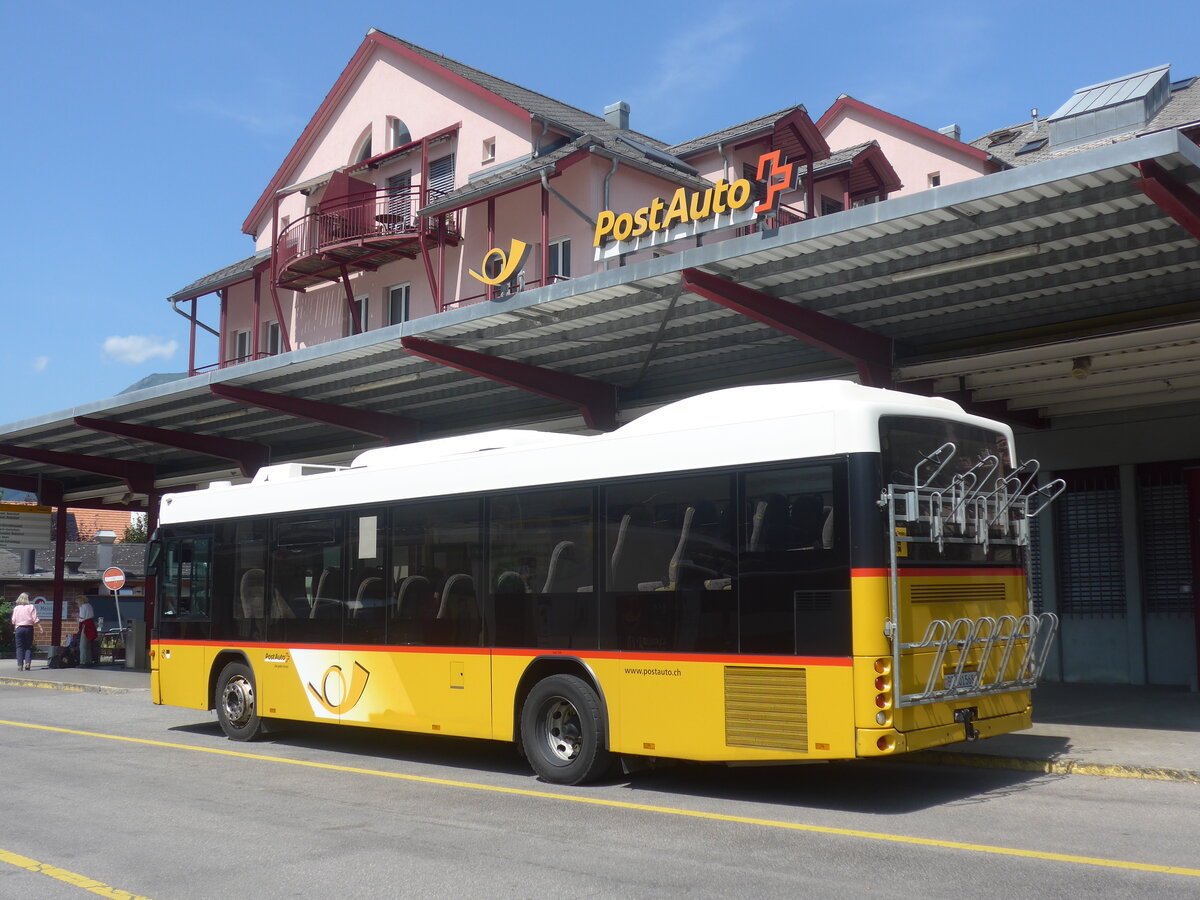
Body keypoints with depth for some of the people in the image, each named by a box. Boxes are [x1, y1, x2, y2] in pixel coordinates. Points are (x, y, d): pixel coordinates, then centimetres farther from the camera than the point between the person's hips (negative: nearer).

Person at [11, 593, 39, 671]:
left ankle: (20, 664, -2)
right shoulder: (31, 607, -1)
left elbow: (13, 621, 5)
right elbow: (35, 620, -8)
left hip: (19, 628, 1)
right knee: (28, 647, 6)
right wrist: (34, 623, 8)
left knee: (19, 647, 5)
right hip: (29, 628, -1)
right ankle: (27, 662, -7)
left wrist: (14, 629, 16)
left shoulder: (16, 608, 4)